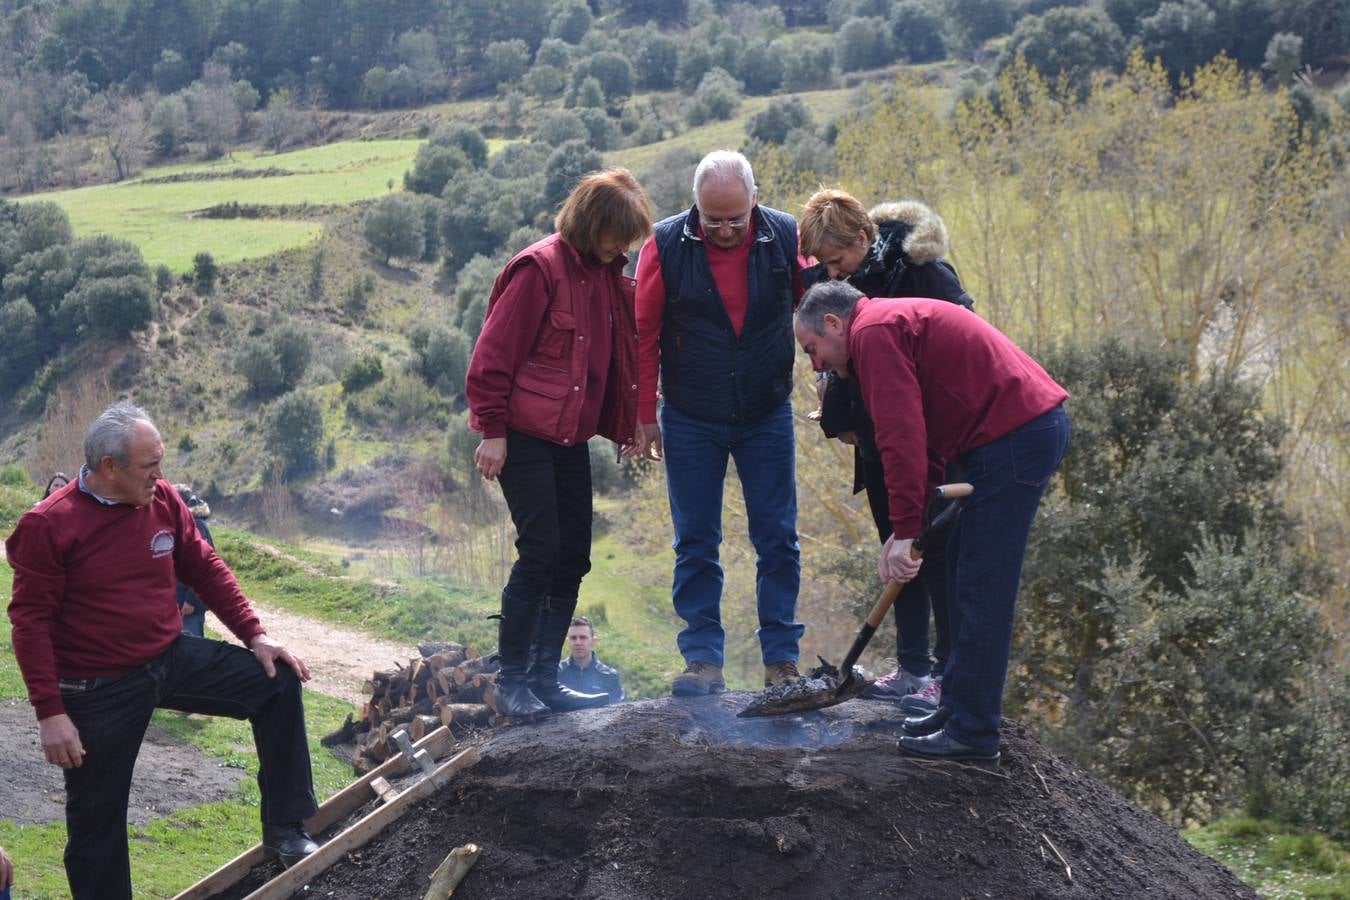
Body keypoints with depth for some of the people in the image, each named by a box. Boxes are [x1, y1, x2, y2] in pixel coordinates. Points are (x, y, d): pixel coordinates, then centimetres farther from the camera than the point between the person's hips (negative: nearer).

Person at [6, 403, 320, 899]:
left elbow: (207, 570, 8)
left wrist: (255, 635, 1)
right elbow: (31, 622, -17)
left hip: (173, 659, 5)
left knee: (276, 682, -1)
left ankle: (284, 828, 9)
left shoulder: (163, 501, -3)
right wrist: (50, 713, -20)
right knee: (97, 819, 5)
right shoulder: (49, 525, -19)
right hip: (100, 690, -5)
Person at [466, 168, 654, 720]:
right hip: (524, 436, -8)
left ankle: (545, 679, 17)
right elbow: (494, 354, -15)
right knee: (541, 552, -11)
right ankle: (511, 681, 0)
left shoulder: (609, 277, 11)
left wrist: (626, 428, 14)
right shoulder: (540, 269, -14)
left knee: (572, 557, 8)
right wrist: (492, 429, -16)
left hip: (571, 436, 8)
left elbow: (620, 360, 19)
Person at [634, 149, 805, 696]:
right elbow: (643, 336, -4)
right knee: (696, 543, 4)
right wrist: (644, 416, -3)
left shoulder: (785, 239, -7)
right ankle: (703, 660, 10)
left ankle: (782, 657, 11)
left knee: (777, 539, 3)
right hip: (690, 422, 0)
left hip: (767, 418, 1)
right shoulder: (666, 246, -9)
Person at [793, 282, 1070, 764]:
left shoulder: (872, 332, -9)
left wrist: (906, 530, -19)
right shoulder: (894, 321, 25)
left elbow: (902, 435, -19)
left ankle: (973, 734, 0)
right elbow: (921, 430, 24)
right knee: (964, 575, 18)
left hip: (1012, 436, -11)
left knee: (980, 586, -6)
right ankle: (960, 706, 27)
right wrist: (907, 527, 20)